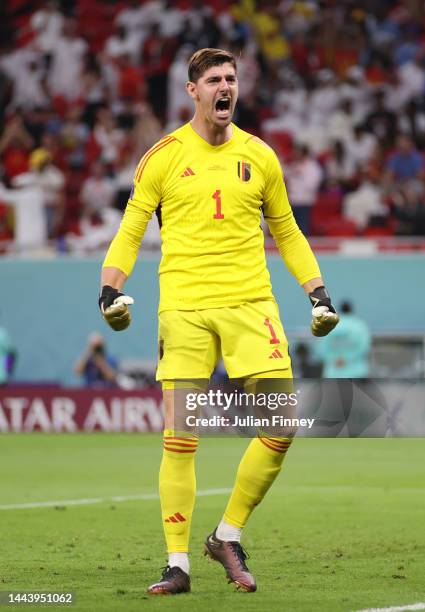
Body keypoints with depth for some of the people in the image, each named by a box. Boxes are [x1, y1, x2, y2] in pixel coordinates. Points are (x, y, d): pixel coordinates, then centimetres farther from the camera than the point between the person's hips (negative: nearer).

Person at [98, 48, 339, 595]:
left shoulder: (258, 156, 11)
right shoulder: (164, 157, 4)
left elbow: (287, 232, 20)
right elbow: (130, 231, 7)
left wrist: (317, 293, 11)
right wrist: (112, 287, -8)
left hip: (250, 303, 2)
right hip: (183, 306, -2)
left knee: (281, 428, -8)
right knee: (180, 438, -7)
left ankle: (228, 536, 10)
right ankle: (177, 564, 1)